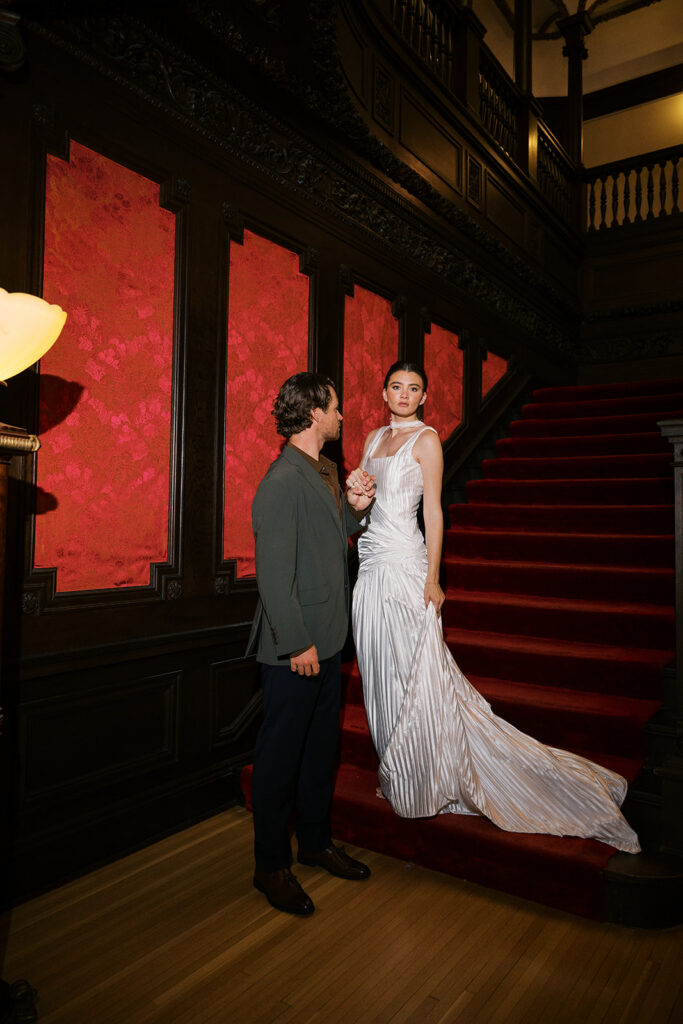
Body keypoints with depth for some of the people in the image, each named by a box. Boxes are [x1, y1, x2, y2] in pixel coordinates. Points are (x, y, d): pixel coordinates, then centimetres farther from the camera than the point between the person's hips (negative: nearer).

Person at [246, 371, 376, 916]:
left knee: (322, 746, 20)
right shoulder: (282, 482, -19)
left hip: (328, 638, 9)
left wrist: (355, 508, 3)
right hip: (295, 646, -9)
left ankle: (316, 841, 38)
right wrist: (297, 644, -20)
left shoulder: (326, 471, 11)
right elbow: (274, 574, -22)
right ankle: (272, 866, 24)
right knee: (281, 753, 6)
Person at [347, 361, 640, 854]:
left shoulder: (426, 438, -3)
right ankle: (393, 773, 27)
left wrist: (432, 577, -13)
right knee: (380, 671, 11)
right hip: (371, 563, 6)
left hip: (403, 564, -6)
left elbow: (433, 509, -8)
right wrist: (356, 490, -2)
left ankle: (422, 781, 16)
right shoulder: (374, 438, 16)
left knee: (412, 672, -1)